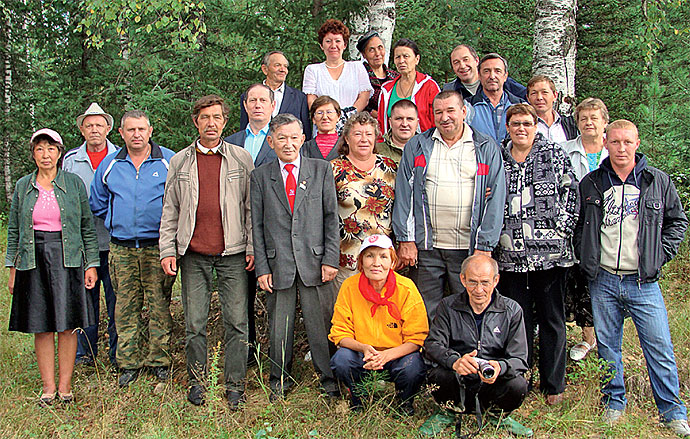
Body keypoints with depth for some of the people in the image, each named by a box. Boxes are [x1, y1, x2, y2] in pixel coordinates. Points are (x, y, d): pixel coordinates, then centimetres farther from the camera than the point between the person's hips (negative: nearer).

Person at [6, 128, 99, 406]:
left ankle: (65, 385, 10)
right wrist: (12, 269, 8)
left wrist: (91, 264, 1)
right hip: (33, 260, 2)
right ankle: (48, 385, 13)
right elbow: (13, 230, 12)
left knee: (67, 325, -1)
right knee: (41, 327, 4)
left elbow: (87, 226, 5)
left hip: (67, 258, -2)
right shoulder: (23, 186, 9)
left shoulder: (74, 184, 4)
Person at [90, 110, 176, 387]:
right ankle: (129, 363, 15)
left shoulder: (170, 161, 1)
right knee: (126, 307, 6)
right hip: (121, 249, 3)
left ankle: (159, 360, 11)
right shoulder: (109, 165, 10)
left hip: (157, 247, -3)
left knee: (159, 305, 0)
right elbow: (97, 204, 21)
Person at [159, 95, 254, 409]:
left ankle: (235, 385, 11)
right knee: (194, 323, 5)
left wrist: (252, 248, -2)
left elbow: (251, 206, 5)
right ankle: (197, 382, 20)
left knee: (236, 322, 0)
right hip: (193, 254, 1)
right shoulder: (180, 161, 11)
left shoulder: (241, 159, 7)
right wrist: (167, 250, 4)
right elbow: (170, 210, 12)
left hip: (233, 254, -1)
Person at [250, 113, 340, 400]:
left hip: (314, 261, 0)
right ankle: (279, 380, 25)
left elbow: (331, 217, 5)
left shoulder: (321, 170, 7)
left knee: (321, 323, 3)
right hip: (277, 263, 1)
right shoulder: (260, 176, 7)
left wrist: (330, 259, -2)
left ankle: (329, 378, 19)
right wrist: (261, 267, -1)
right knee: (279, 326, 8)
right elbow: (256, 225, 5)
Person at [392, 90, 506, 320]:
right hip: (427, 248, 1)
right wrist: (405, 240, -2)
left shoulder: (487, 148, 7)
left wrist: (484, 246, -6)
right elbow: (404, 194, 6)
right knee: (426, 313, 5)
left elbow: (495, 199, 2)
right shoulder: (416, 146, 10)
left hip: (469, 248, -1)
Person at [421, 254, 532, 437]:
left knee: (518, 386, -30)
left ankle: (496, 415, 7)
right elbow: (432, 344, -11)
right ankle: (448, 412, 5)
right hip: (457, 388, 0)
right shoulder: (448, 306, 0)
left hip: (493, 386, 0)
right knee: (438, 375, -31)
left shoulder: (512, 310, 0)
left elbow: (519, 359, -5)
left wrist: (500, 367, -31)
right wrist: (454, 361, -34)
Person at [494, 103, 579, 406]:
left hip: (550, 252, -1)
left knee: (552, 318, 6)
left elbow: (571, 194, 2)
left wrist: (561, 231, -5)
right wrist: (497, 233, 2)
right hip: (511, 253, 1)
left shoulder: (554, 155, 5)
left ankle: (553, 384, 17)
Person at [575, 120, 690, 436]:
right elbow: (576, 224, 15)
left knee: (659, 347, 1)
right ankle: (614, 402, 26)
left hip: (643, 281, -1)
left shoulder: (658, 181, 2)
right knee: (607, 345, 10)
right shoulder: (590, 184, 4)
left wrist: (660, 256, 2)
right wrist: (585, 256, 4)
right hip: (602, 280, 1)